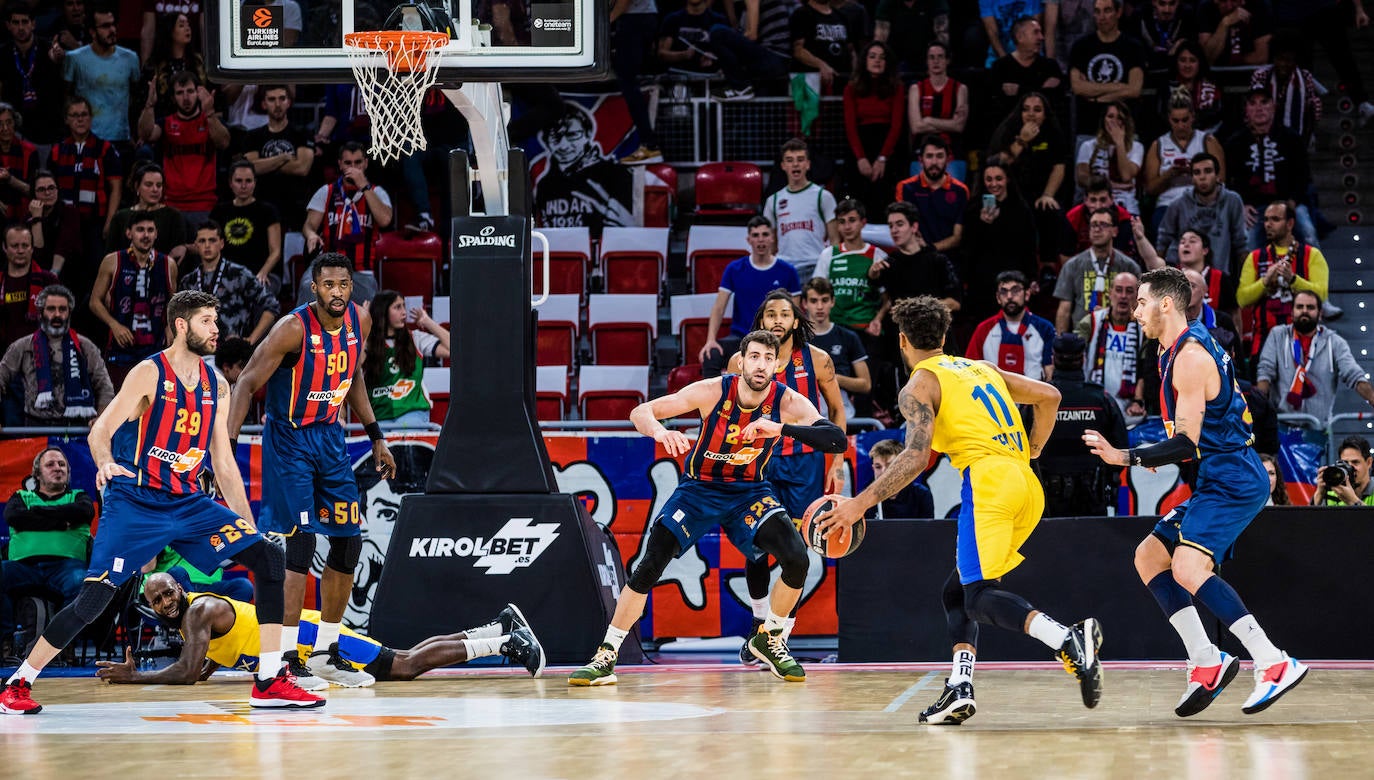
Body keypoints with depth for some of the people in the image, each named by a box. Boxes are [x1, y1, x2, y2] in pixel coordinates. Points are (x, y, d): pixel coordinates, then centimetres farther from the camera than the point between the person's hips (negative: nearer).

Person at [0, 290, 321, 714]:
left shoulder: (216, 386, 9)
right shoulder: (150, 373, -9)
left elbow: (224, 464, 15)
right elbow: (100, 430, -16)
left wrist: (248, 525, 13)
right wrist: (105, 464, -38)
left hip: (189, 503, 6)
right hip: (135, 503, -6)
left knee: (268, 559, -7)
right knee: (94, 598, -15)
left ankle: (270, 681, -3)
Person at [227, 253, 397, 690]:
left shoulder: (360, 321, 0)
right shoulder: (293, 329, -20)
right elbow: (247, 383, -20)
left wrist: (376, 437, 18)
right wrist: (227, 443, -30)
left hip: (330, 438, 7)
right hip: (289, 441, -7)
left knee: (348, 545, 7)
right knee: (298, 544, -14)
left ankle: (326, 653, 20)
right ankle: (287, 659, -10)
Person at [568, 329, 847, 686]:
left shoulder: (787, 402, -19)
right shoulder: (713, 391, -22)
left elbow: (838, 441, -30)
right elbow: (640, 412, -19)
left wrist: (783, 428, -43)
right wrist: (660, 432, -43)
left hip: (750, 492, 1)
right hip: (698, 489, -1)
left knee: (797, 561, -20)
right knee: (648, 568, -15)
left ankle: (769, 640, 6)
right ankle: (605, 658, -3)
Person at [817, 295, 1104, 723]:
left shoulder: (920, 386, 3)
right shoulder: (981, 368, 25)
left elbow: (917, 456, -12)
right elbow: (1048, 396, 25)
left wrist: (860, 504, -11)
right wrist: (1029, 454, 33)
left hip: (989, 481, -8)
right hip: (1026, 484, 8)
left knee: (981, 596, -15)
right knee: (957, 590, 16)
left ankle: (1069, 640, -39)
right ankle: (960, 688, 0)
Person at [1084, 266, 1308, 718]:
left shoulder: (1190, 356, -15)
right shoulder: (1181, 351, 16)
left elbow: (1187, 443, -21)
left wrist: (1127, 458, -19)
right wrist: (1158, 455, 19)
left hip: (1232, 480, -11)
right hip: (1219, 481, 11)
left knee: (1188, 567, -26)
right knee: (1149, 556, 13)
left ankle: (1275, 664, -28)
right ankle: (1206, 663, 7)